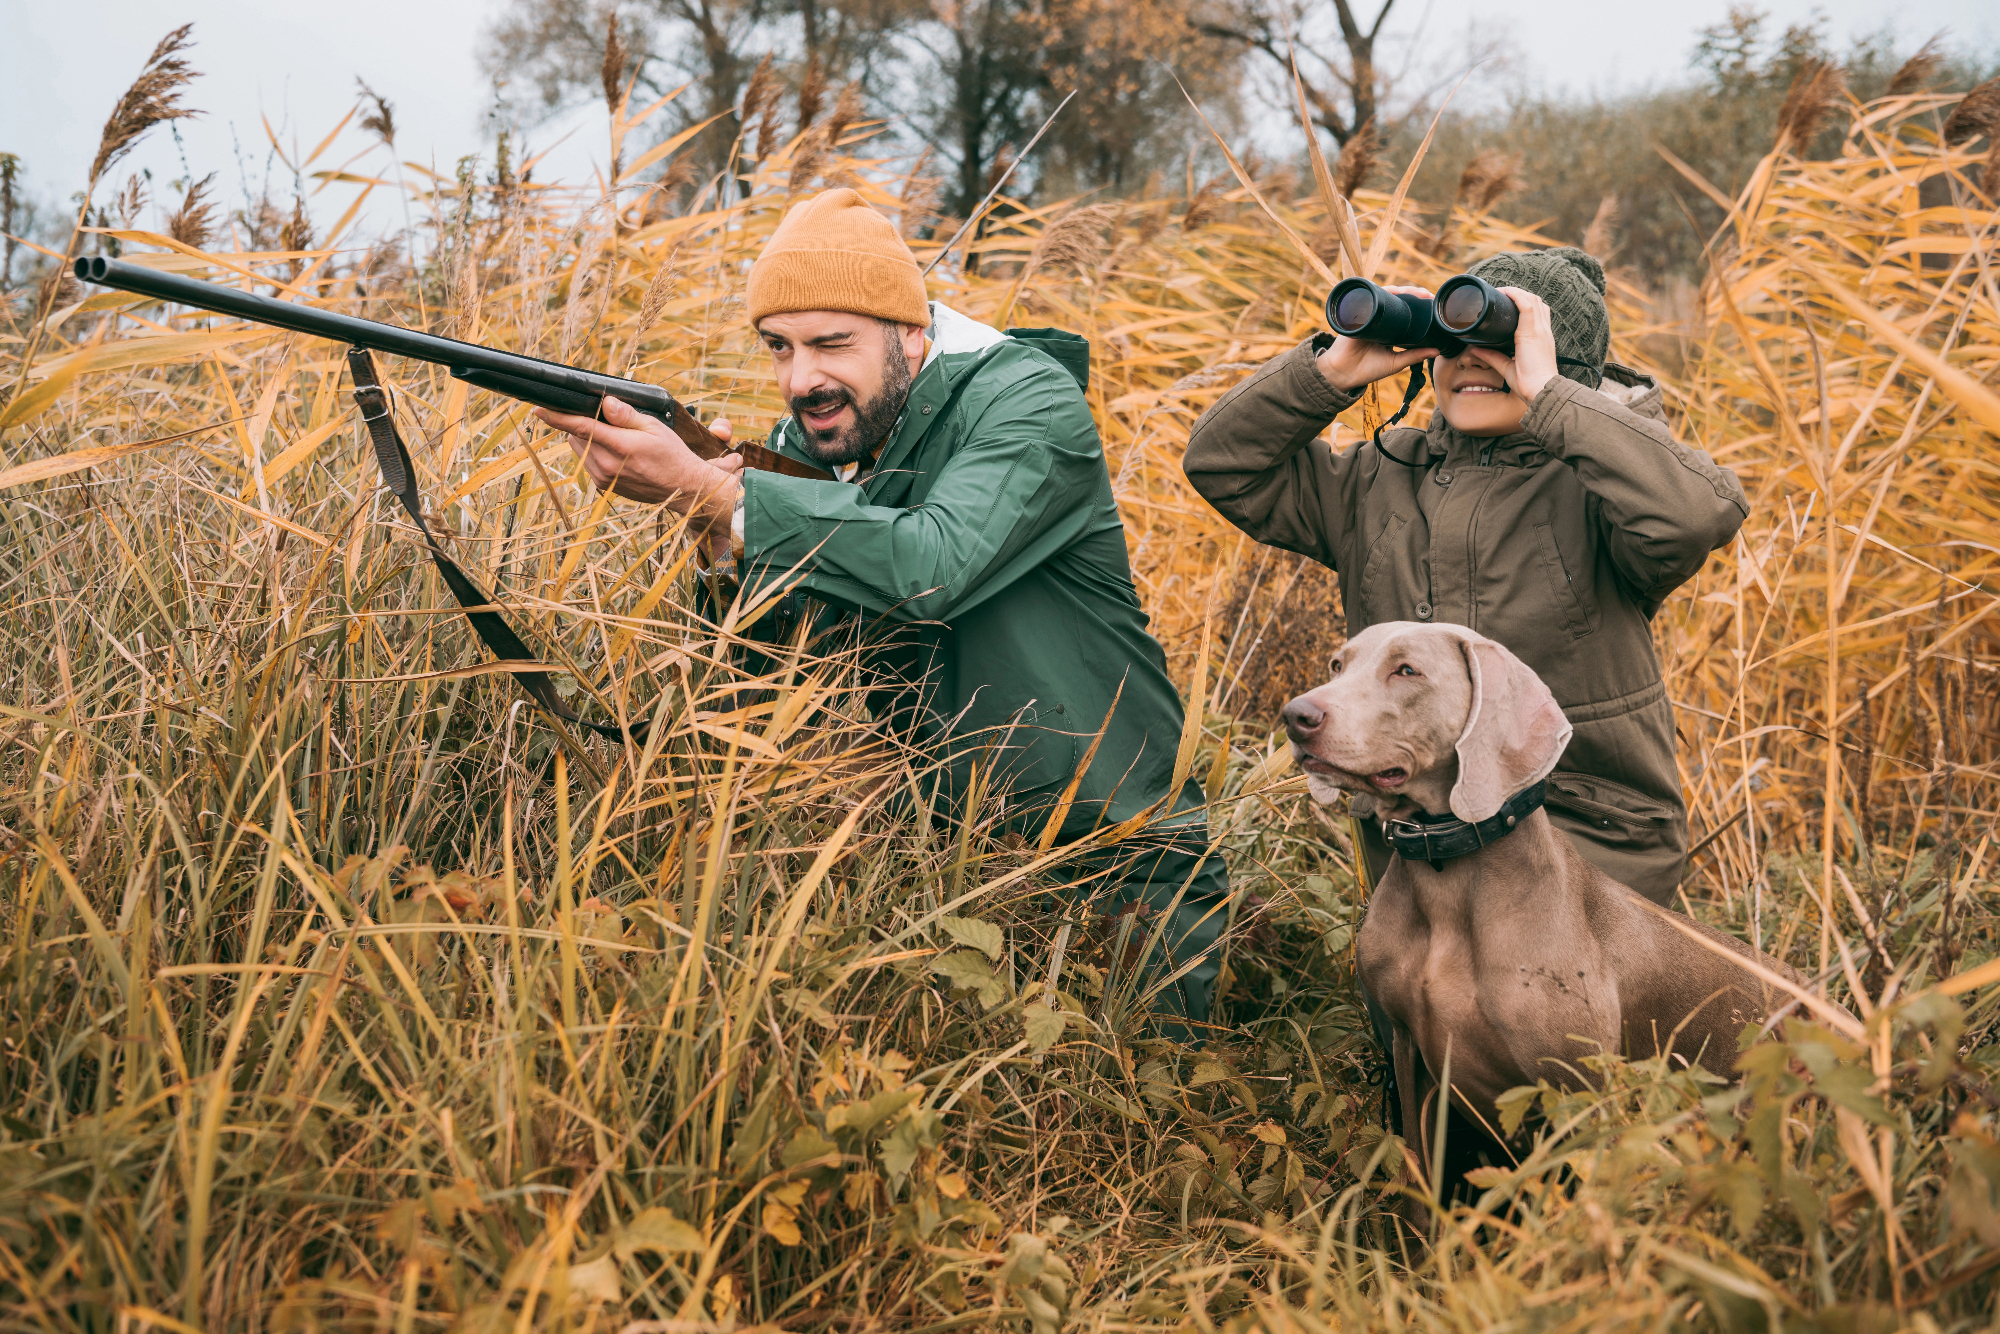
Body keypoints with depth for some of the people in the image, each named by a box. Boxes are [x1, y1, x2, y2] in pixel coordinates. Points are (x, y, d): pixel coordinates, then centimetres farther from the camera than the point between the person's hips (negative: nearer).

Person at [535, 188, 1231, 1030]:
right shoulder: (805, 445, 6)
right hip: (944, 860, 6)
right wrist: (727, 536, -20)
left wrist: (706, 493, -31)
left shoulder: (1028, 403, -12)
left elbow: (932, 567, -31)